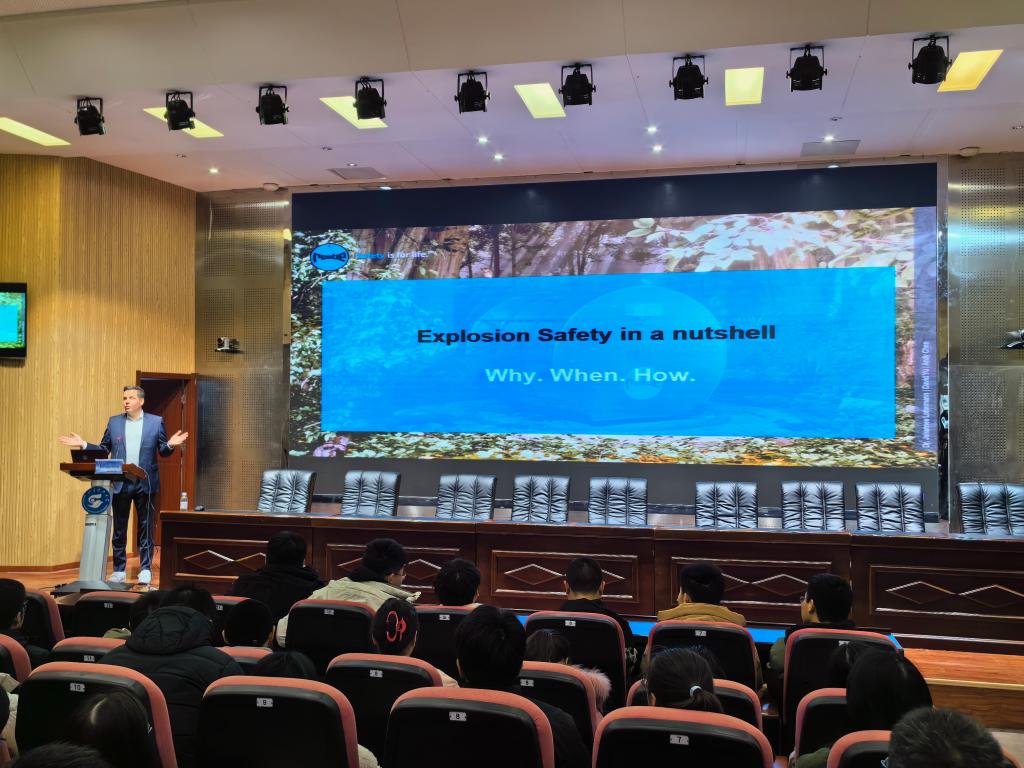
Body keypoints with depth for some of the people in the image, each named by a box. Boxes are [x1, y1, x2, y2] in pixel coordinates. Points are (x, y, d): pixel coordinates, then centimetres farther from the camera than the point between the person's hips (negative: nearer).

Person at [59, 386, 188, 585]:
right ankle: (119, 570, 17)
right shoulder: (114, 422, 9)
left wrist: (170, 445, -19)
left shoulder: (156, 421, 3)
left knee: (146, 528, 2)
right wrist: (83, 444, -4)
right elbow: (103, 450, 10)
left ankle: (146, 569, 10)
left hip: (145, 484, -2)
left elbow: (163, 451, 2)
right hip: (120, 484, 2)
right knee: (119, 529, 8)